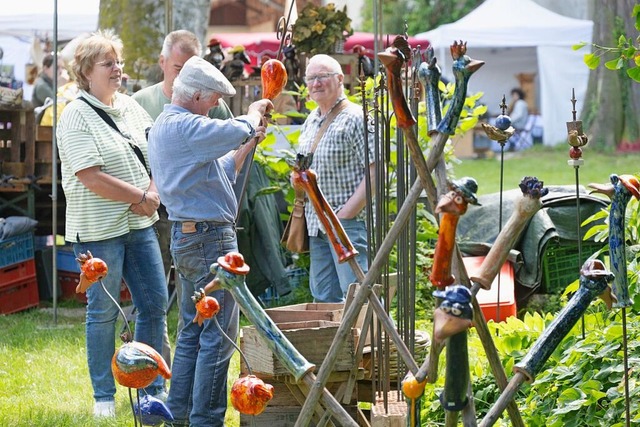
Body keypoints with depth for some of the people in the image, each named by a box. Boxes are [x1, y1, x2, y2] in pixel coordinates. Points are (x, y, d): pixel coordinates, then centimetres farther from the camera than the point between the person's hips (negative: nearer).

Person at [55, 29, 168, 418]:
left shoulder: (130, 107, 11)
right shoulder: (76, 117, -11)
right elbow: (92, 178, -19)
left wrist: (153, 195, -5)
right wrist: (141, 196, -12)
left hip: (139, 224, 7)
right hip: (99, 228, -7)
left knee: (156, 303, 7)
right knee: (103, 312, 2)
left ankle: (153, 389, 19)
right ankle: (104, 396, 13)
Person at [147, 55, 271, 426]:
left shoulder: (163, 127, 17)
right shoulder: (184, 126, -17)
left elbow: (219, 171, 22)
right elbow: (237, 131, -28)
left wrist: (247, 147, 13)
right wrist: (255, 112, -7)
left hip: (186, 238, 11)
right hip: (210, 238, -11)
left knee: (193, 331, 16)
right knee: (219, 336, -7)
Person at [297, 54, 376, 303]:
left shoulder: (355, 118, -10)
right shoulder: (310, 122, 16)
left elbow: (375, 171, -15)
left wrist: (346, 213, -18)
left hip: (349, 224, -8)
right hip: (316, 225, 8)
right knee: (323, 298, 11)